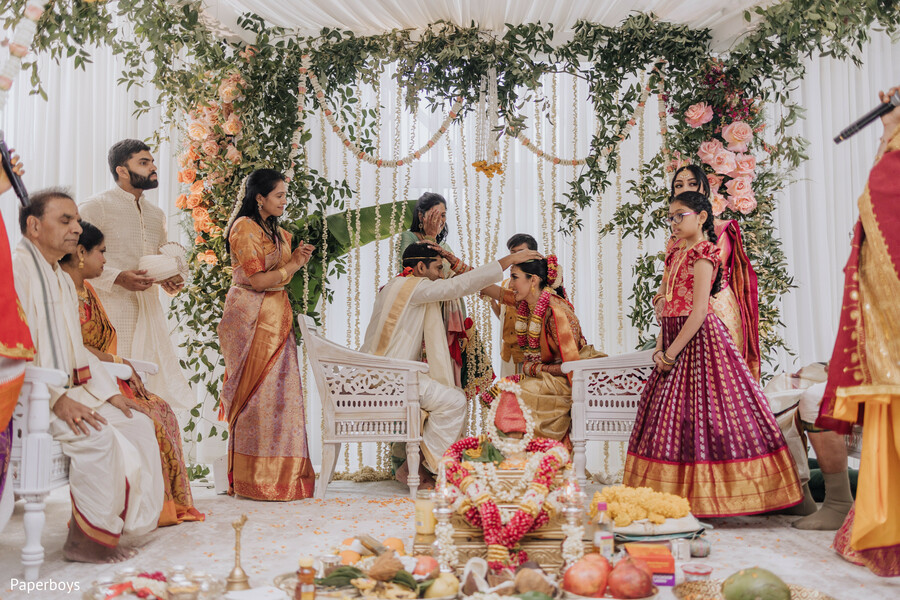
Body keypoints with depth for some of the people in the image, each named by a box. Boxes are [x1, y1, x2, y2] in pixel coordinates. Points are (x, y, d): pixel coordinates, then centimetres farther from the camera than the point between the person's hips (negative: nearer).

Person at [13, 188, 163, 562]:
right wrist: (57, 399, -26)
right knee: (97, 434, -29)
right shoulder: (16, 269, -10)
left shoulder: (63, 281, 20)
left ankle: (125, 521, 0)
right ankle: (87, 537, -17)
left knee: (139, 424, -2)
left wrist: (108, 391, 8)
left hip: (66, 391, 10)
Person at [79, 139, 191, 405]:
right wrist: (118, 278, -20)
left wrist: (170, 278, 5)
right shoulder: (95, 208, -3)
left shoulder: (156, 214, 18)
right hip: (111, 313, -6)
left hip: (149, 311, 6)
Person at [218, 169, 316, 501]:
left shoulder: (275, 231, 19)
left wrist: (297, 258, 3)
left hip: (276, 317, 9)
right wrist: (293, 265, -4)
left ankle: (281, 472, 11)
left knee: (279, 391, 6)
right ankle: (254, 477, 1)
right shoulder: (244, 228, -9)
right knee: (258, 394, -6)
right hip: (252, 318, -9)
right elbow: (257, 280, -15)